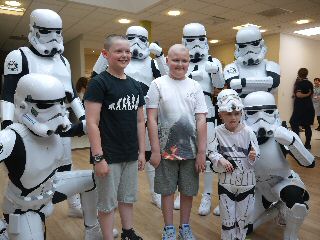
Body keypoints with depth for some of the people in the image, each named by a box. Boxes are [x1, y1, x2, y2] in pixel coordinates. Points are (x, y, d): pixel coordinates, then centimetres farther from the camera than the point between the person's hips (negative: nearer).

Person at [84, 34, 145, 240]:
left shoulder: (135, 85, 8)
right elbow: (92, 123, -15)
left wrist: (142, 152, 9)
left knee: (128, 199, 20)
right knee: (108, 203, 9)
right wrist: (98, 157, -17)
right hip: (109, 156, -6)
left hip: (131, 156, 6)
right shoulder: (98, 83, -10)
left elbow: (140, 121, 11)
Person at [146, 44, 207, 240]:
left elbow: (201, 120, 0)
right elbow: (151, 119, -5)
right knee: (167, 190, 11)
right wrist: (155, 150, -9)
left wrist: (202, 152, -4)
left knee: (188, 190, 14)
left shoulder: (195, 86, 3)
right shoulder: (158, 84, -2)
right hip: (166, 149, -2)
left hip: (191, 149, 2)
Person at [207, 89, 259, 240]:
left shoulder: (248, 132, -9)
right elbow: (211, 151, -7)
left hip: (246, 180, 1)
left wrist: (253, 157, -26)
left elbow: (256, 155, -4)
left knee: (244, 214, 17)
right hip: (226, 180, -1)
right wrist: (220, 160, -23)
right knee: (227, 215, 12)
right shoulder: (218, 132, -9)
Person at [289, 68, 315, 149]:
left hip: (300, 107, -7)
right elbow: (311, 96, 12)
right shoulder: (310, 83, 8)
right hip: (309, 107, 7)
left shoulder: (299, 83, -11)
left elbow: (298, 95, -23)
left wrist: (306, 94, -8)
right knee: (307, 126, 10)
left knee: (294, 124, -1)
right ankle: (307, 144, 15)